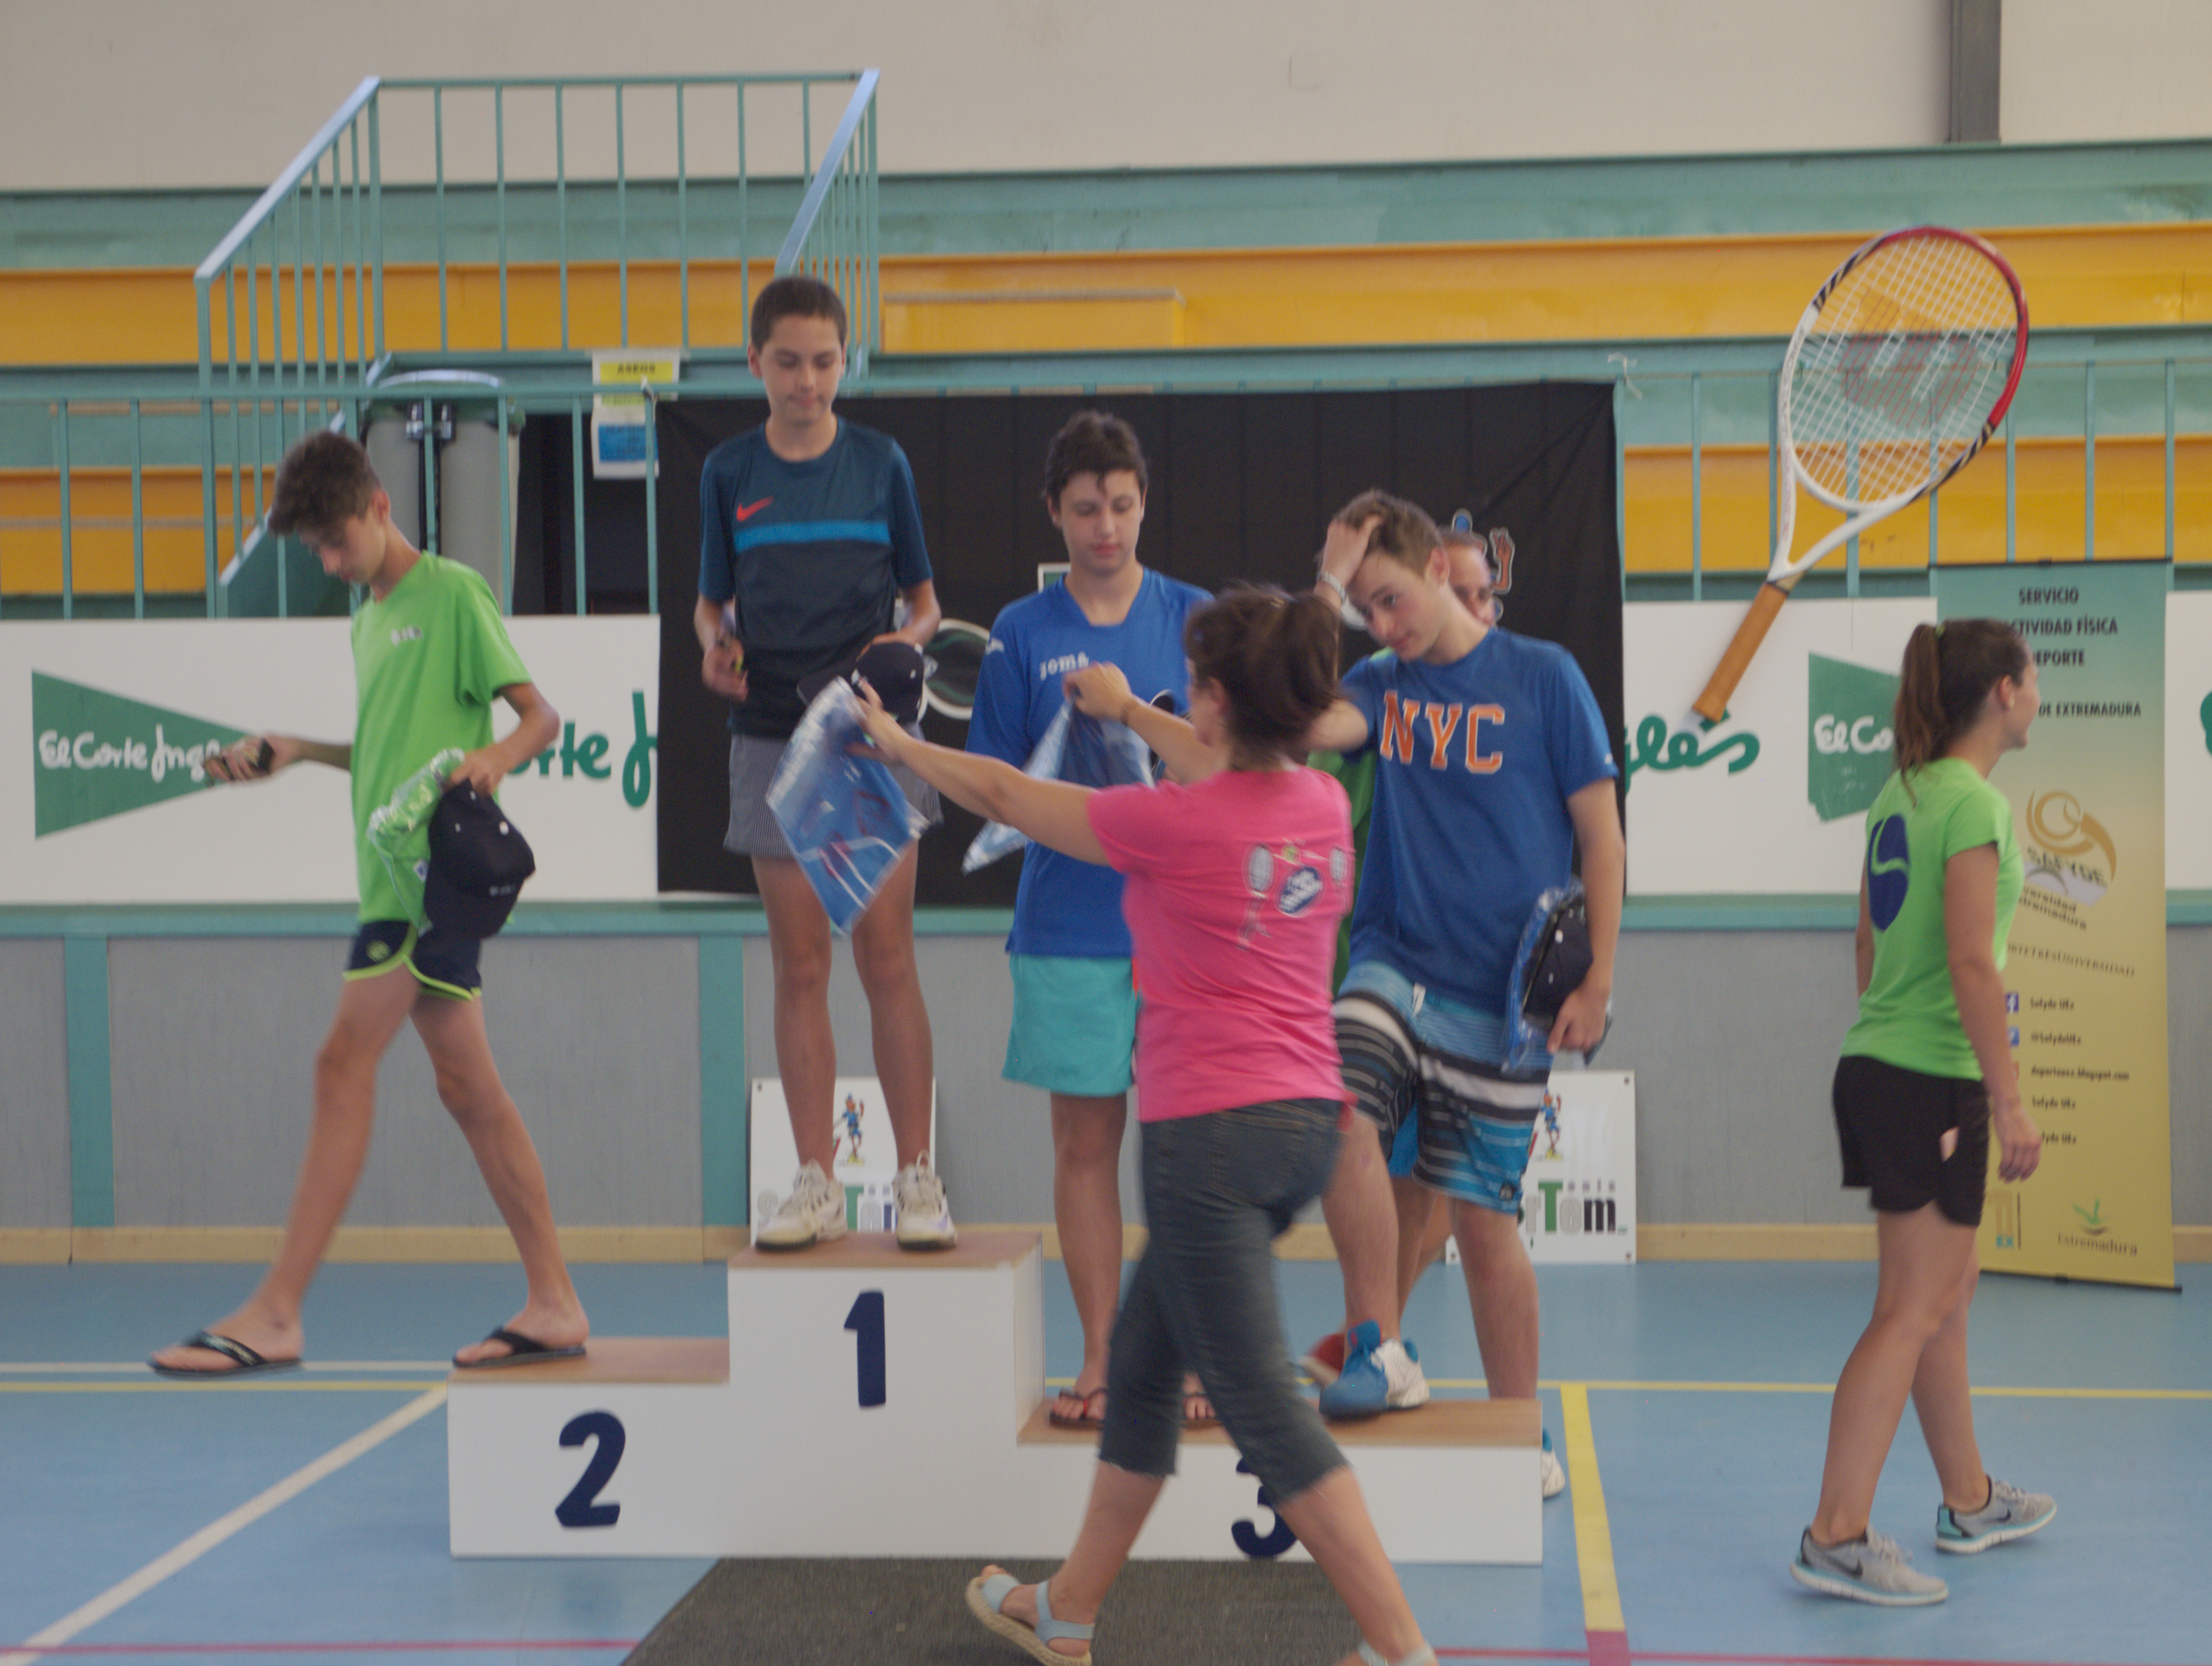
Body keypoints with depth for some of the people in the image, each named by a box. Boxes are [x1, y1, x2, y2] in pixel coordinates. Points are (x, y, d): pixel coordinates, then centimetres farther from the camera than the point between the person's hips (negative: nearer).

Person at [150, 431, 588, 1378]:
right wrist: (296, 751, 17)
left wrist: (499, 754, -27)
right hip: (398, 871, 9)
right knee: (466, 1085, 7)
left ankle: (276, 1314, -13)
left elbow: (542, 714, -7)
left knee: (345, 1061, -13)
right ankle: (554, 1304, 9)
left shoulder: (453, 592, -4)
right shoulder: (370, 622, 22)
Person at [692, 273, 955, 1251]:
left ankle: (917, 1177, 4)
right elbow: (711, 602, 13)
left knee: (887, 958, -3)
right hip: (772, 733, 1)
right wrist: (714, 645, -9)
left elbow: (924, 598, 9)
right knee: (799, 967, 4)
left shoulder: (880, 463, 3)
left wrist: (908, 639, -12)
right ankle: (816, 1183, 10)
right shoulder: (728, 473, 6)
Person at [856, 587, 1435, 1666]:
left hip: (1210, 1131, -8)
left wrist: (896, 743, 18)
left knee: (1264, 1408, -4)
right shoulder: (1323, 805, 4)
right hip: (1307, 1121, 8)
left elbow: (1004, 796, 1)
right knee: (1141, 1366, 20)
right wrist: (1127, 711, 43)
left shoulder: (1172, 824, -15)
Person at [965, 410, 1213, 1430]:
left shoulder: (1195, 619, 5)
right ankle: (1099, 1359, 14)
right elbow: (994, 784, 6)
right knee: (1084, 1141, 5)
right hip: (1069, 924, 0)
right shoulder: (1022, 633, 5)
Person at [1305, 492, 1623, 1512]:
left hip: (1498, 996, -2)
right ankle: (1380, 1354, -13)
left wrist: (1598, 980, -5)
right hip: (1390, 967, 3)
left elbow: (1601, 832, 1)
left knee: (1485, 1217, 2)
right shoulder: (1379, 685, 9)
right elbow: (1308, 724, -13)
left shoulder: (1542, 678, 0)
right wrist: (1328, 587, -8)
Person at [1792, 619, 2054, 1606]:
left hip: (1877, 1070, 9)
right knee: (1911, 1314, -6)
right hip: (1933, 1082, -9)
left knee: (1948, 1298, 19)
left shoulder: (1901, 794, 12)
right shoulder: (1973, 802, -15)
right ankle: (1838, 1537, -6)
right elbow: (1972, 968, -19)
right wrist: (2009, 1105, -17)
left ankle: (1969, 1502, 31)